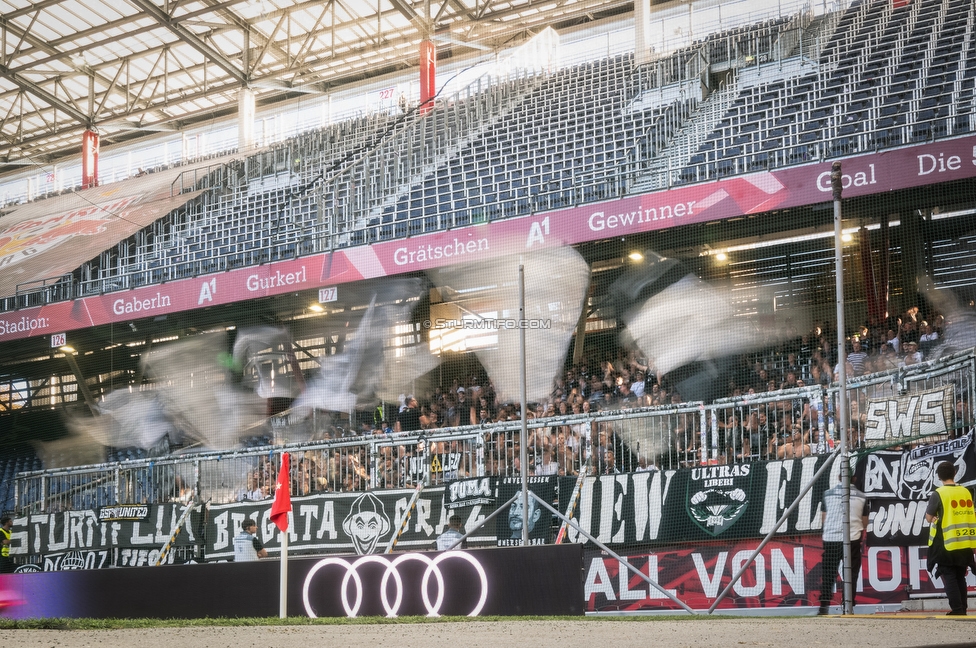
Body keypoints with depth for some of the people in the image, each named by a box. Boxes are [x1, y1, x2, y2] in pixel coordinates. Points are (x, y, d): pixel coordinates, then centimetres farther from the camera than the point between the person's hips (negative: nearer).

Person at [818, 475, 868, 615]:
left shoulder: (828, 493, 2)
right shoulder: (861, 497, 2)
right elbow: (864, 522, 10)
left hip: (830, 539, 1)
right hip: (852, 539, -1)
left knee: (828, 573, 7)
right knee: (851, 574, 6)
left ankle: (824, 606, 3)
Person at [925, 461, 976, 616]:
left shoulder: (938, 494, -10)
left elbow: (929, 518, -7)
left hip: (946, 543, -5)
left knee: (948, 577, 0)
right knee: (960, 577, 14)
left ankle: (957, 610, -6)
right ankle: (962, 609, 13)